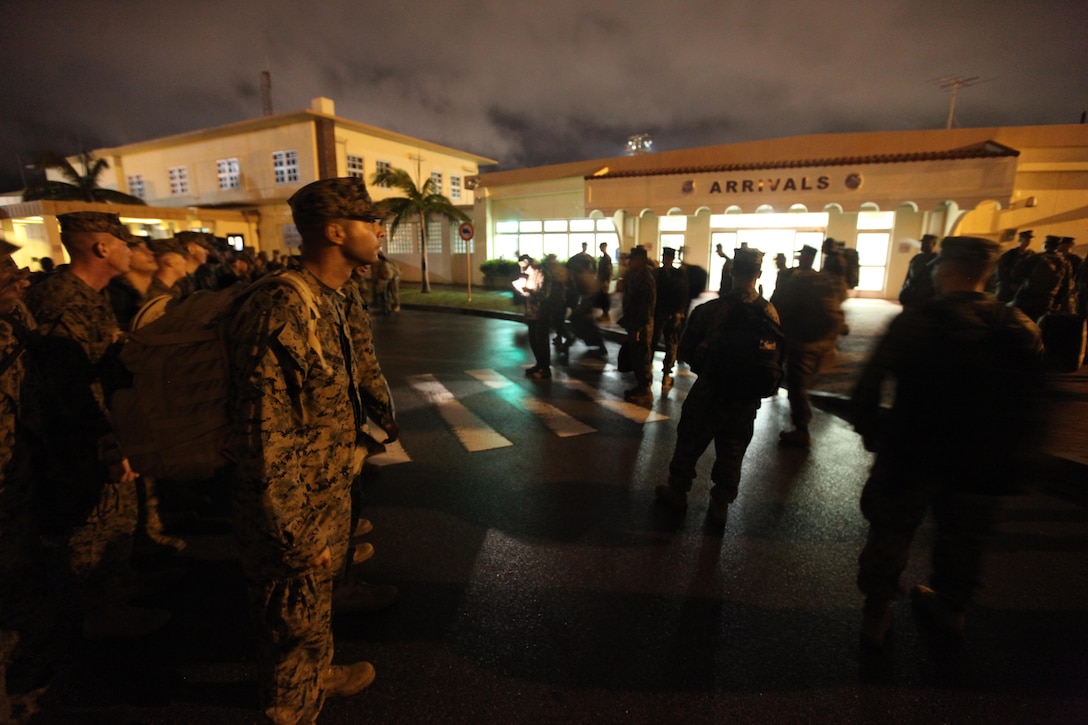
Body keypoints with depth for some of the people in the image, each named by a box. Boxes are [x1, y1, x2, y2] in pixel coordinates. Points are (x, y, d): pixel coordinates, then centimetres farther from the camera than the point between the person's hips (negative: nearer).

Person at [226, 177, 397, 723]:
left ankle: (320, 674, 55)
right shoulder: (280, 314, -28)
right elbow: (264, 445, -26)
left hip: (330, 497, 9)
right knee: (295, 621, 16)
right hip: (295, 513, -9)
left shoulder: (335, 303, 3)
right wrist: (300, 538, -18)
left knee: (318, 603, 30)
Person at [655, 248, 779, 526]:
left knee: (689, 443, 15)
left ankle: (677, 492, 32)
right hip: (746, 398, 3)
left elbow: (686, 350, -9)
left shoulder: (709, 309, -18)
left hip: (710, 392, -3)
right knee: (732, 453, 15)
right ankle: (721, 505, 27)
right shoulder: (770, 312, -7)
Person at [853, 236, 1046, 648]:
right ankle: (951, 606, 45)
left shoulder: (915, 322, -17)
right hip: (983, 465, 4)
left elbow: (869, 386, -17)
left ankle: (876, 614, 27)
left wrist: (870, 432, -1)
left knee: (891, 534, 13)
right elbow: (1032, 405, 4)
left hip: (912, 455, -4)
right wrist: (1011, 457, 16)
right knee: (963, 538, 24)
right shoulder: (1022, 330, -3)